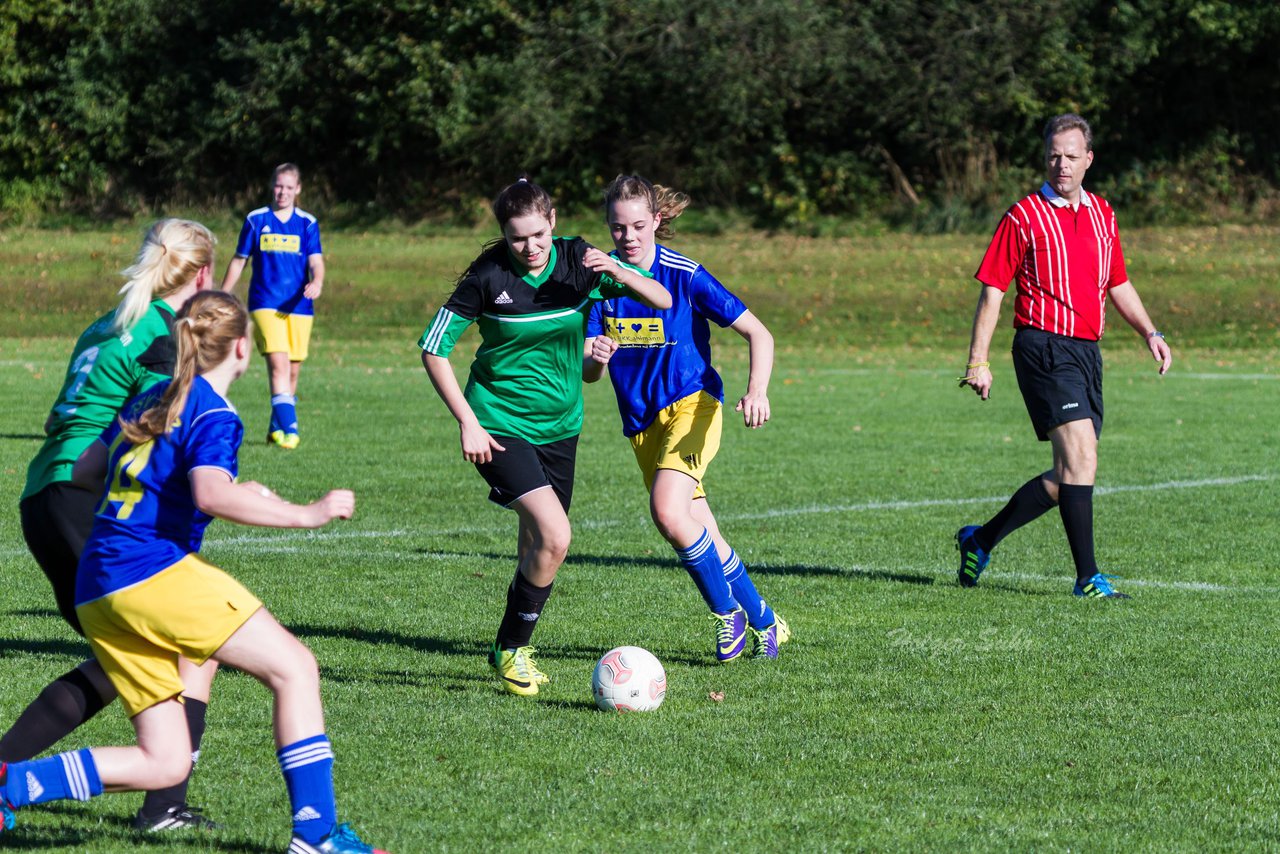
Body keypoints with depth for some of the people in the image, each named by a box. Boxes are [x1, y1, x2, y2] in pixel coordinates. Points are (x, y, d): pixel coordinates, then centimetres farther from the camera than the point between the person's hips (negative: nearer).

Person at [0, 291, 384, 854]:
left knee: (164, 764, 8)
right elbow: (212, 495, -24)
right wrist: (307, 514, -18)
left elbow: (84, 470, 30)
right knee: (294, 667, -4)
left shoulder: (151, 401, 20)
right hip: (155, 572, -9)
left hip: (97, 594, 9)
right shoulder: (213, 415, -5)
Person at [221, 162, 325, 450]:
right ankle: (289, 429, -25)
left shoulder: (307, 223, 6)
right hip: (265, 304, -2)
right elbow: (239, 261, 12)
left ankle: (277, 428, 25)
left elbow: (316, 262, -3)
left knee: (292, 370, 7)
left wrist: (317, 282, -25)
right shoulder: (256, 220, 5)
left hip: (299, 306, 2)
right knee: (278, 364, -18)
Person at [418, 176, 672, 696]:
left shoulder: (578, 260, -6)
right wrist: (467, 422, -15)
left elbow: (662, 300, -8)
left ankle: (511, 646, 34)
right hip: (500, 426, -5)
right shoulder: (489, 276, -15)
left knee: (537, 545, 12)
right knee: (554, 536, -20)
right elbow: (434, 349, -9)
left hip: (560, 424, 5)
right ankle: (511, 650, -4)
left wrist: (614, 272, -28)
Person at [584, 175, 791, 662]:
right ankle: (764, 622, 24)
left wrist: (757, 390, -28)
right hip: (641, 422, 5)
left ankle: (726, 611, -8)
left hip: (691, 404, -5)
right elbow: (588, 373, -1)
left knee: (667, 510, -26)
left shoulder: (685, 276, -14)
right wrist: (595, 358, -26)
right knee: (703, 541, 6)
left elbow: (758, 334, -11)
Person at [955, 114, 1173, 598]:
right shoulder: (1025, 217, -4)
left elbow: (1118, 284, 24)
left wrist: (1149, 332, 9)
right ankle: (1087, 577, -15)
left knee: (1068, 476, 7)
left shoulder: (1102, 214, 15)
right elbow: (992, 290, -3)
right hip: (1043, 345, -7)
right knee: (1081, 458, -18)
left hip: (1087, 351, 7)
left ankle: (981, 540, 23)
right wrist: (978, 361, -9)